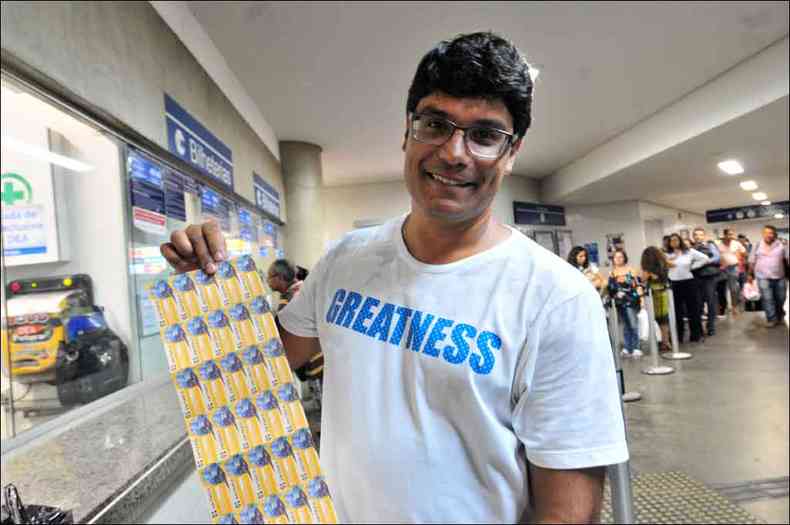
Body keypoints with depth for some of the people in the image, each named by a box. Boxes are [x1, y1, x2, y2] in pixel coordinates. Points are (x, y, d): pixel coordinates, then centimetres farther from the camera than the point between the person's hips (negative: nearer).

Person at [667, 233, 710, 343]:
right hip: (674, 284, 0)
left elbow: (705, 259, 1)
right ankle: (677, 337, 18)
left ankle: (696, 335, 20)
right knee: (677, 311, 8)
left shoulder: (689, 251, 1)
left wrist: (693, 266, -1)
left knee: (693, 309, 7)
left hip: (689, 282, 0)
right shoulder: (667, 255, 0)